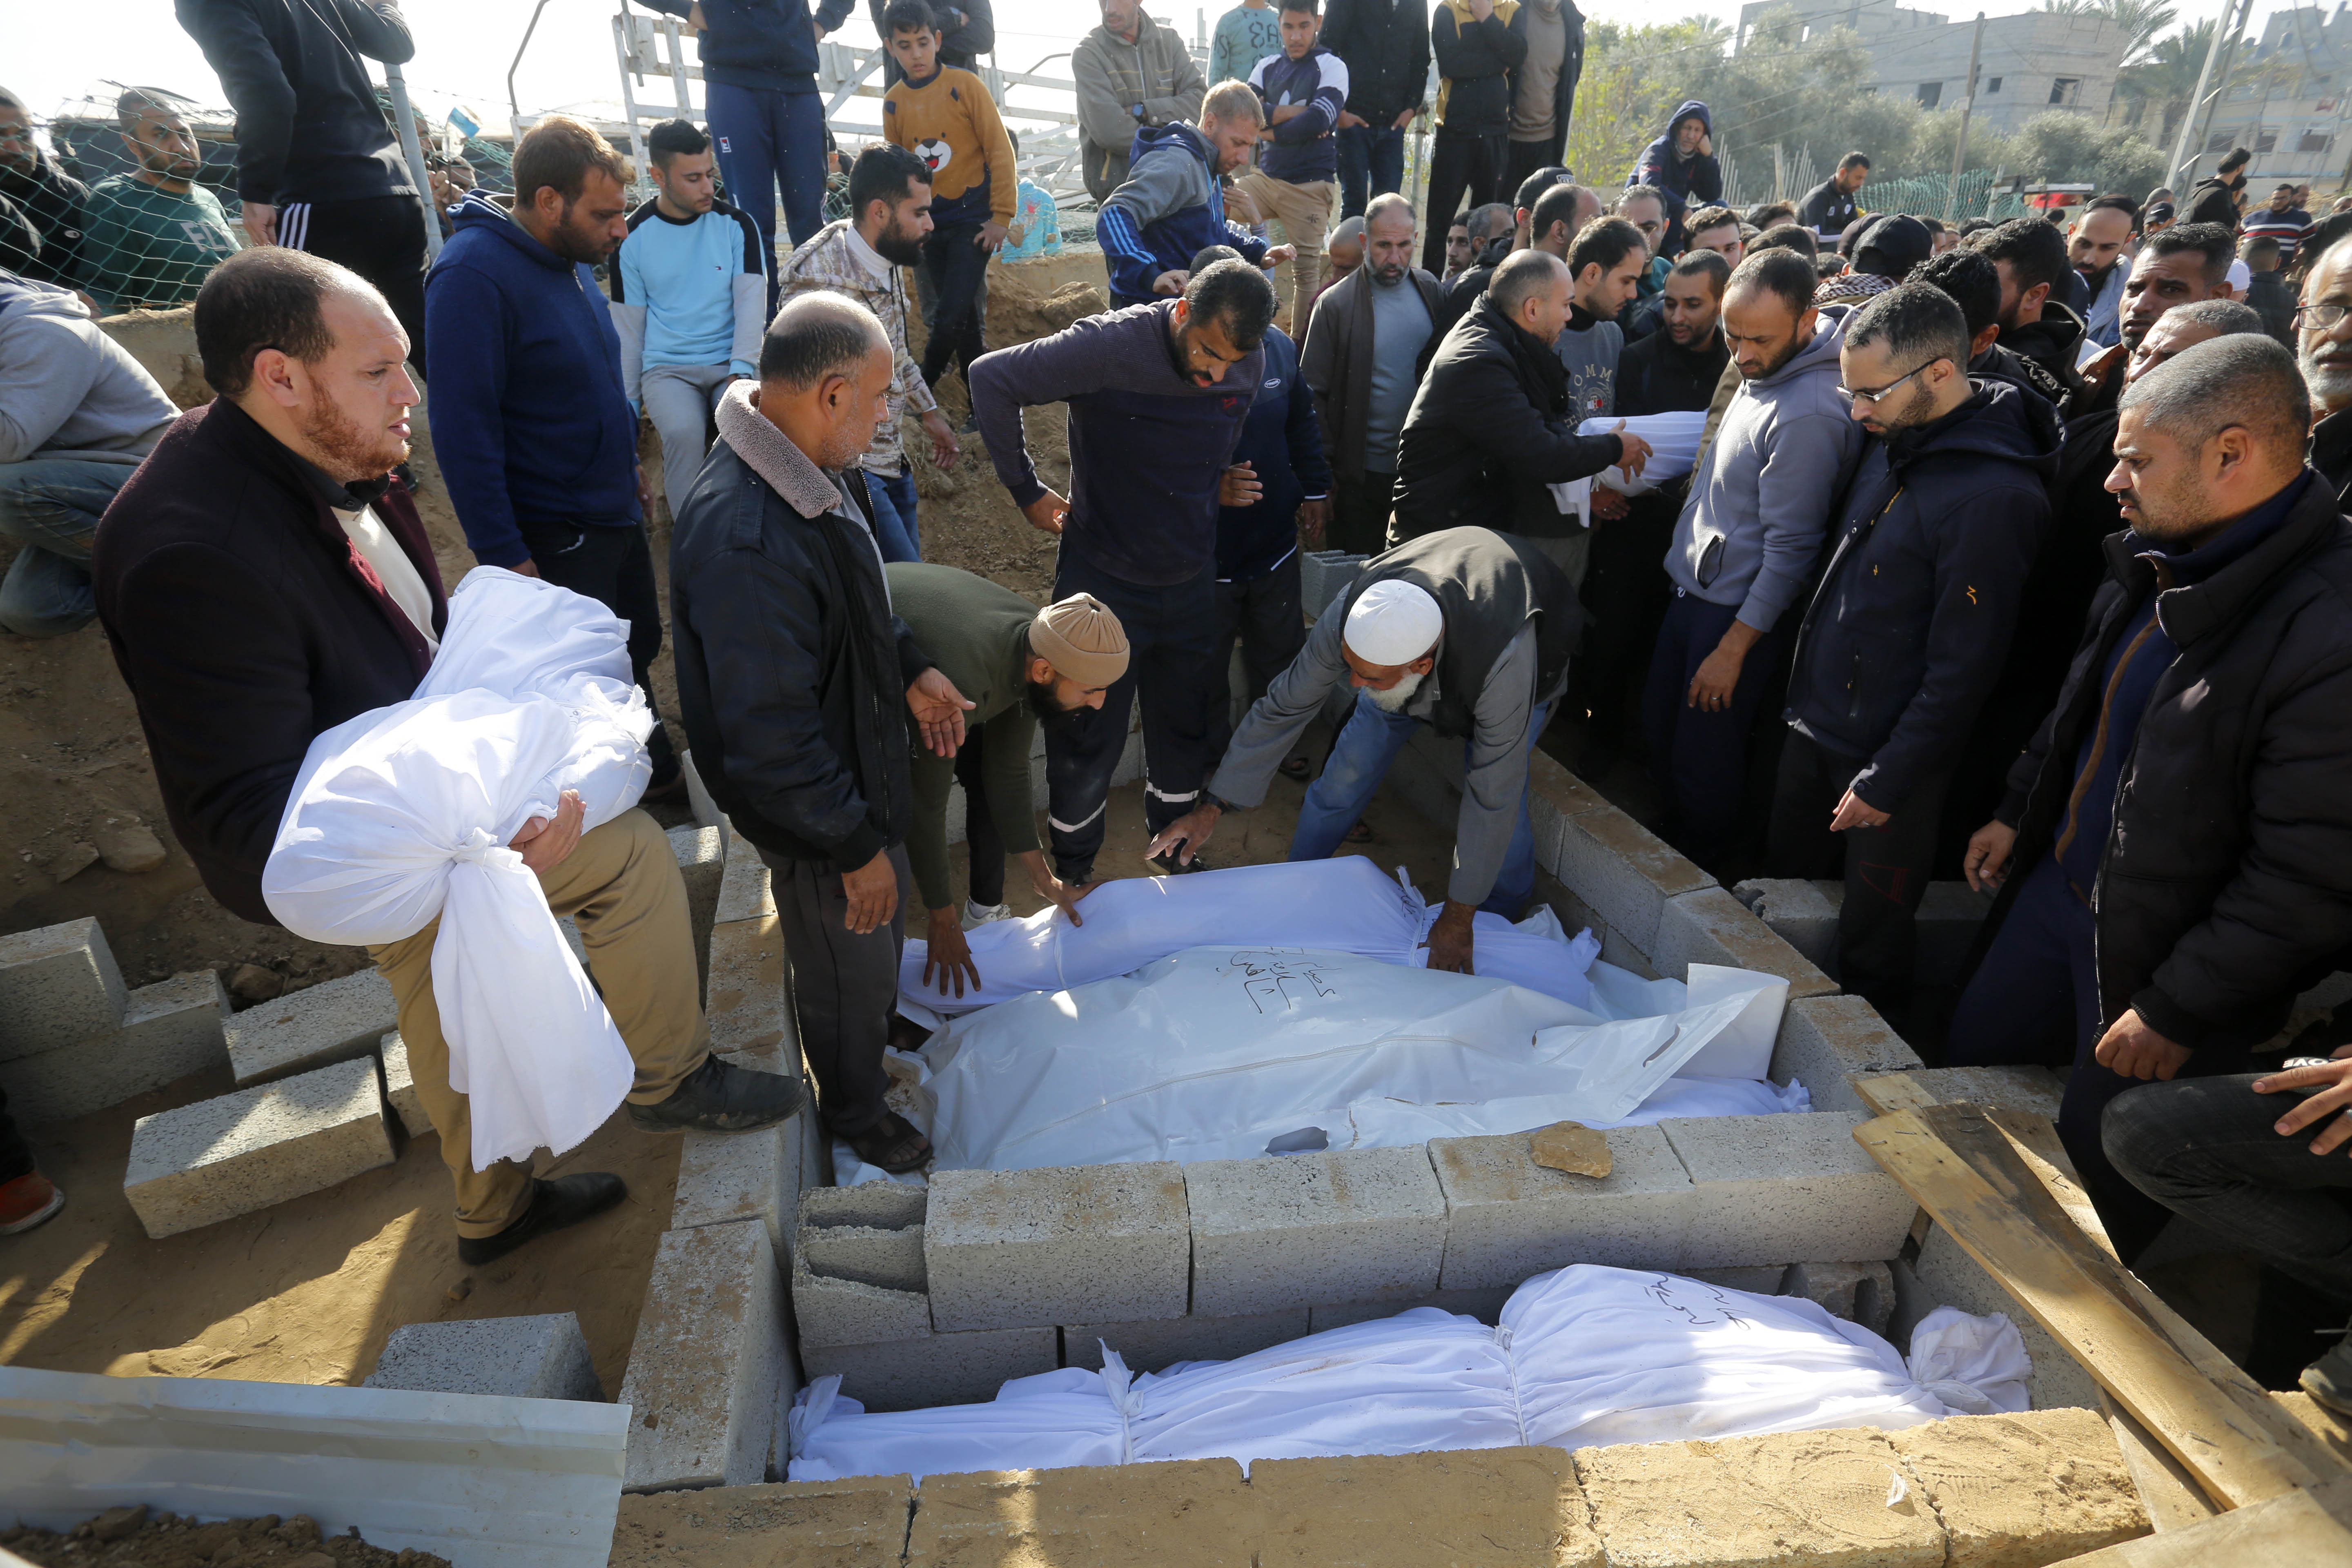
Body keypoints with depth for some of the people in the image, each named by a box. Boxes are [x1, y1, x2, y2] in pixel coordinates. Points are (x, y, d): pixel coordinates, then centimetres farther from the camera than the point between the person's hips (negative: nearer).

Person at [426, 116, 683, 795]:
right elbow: (463, 429, -22)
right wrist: (505, 559, -23)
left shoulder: (569, 259, 6)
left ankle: (659, 776, 40)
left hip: (614, 513, 9)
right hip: (552, 537, -9)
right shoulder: (474, 275, -21)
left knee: (638, 651, 21)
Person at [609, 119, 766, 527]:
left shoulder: (737, 225, 4)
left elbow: (751, 304, -2)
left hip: (730, 363, 0)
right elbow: (628, 326, 10)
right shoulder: (632, 236, 5)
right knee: (683, 433, -32)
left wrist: (741, 371, -17)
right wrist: (629, 402, 9)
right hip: (666, 368, 0)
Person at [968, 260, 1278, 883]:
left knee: (1185, 735, 17)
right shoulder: (1110, 346, -22)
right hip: (1103, 581, -4)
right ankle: (1072, 873, 30)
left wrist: (1217, 484, -1)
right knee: (1087, 745, 7)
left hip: (1191, 588, 5)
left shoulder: (1249, 364, -5)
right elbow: (991, 377, -15)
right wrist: (1028, 493, -11)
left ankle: (1175, 853, 42)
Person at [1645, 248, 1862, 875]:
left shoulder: (1810, 413, -25)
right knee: (1660, 729, 19)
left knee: (1704, 759, 5)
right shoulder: (1759, 374, 3)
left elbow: (1790, 548, -22)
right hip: (1694, 585, 9)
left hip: (1742, 608, -9)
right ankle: (1670, 843, 40)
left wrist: (1734, 648, -18)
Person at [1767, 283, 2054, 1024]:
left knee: (1871, 950, 10)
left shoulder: (1993, 497, -24)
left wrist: (1887, 782, -16)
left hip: (1888, 756, -8)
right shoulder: (1893, 439, 3)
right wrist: (1803, 694, 15)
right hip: (1814, 725, 8)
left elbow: (1963, 668, -21)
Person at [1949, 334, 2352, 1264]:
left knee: (2101, 1162, 10)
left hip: (2160, 953, -8)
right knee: (1971, 1053, 22)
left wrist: (2176, 1012, -19)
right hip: (2055, 884, 8)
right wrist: (2018, 812, 17)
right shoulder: (2156, 563, -2)